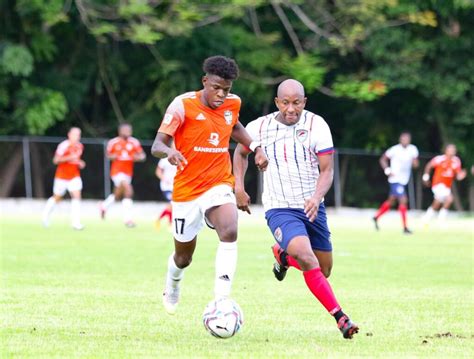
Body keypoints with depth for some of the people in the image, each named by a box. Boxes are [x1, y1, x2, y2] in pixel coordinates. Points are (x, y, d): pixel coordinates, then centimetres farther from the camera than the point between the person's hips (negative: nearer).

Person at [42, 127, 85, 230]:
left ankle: (76, 222, -16)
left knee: (77, 196, -13)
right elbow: (56, 160, -20)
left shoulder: (80, 146, 4)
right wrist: (69, 158, -30)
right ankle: (46, 215, 36)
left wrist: (80, 163, 1)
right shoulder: (64, 145, -17)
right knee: (57, 197, 9)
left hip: (74, 176, 4)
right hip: (62, 176, -4)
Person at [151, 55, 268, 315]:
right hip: (187, 190, -2)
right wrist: (169, 151, -39)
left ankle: (221, 301, -35)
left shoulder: (232, 104, 2)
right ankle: (173, 284, 50)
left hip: (219, 185, 2)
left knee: (229, 233, -30)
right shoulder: (183, 105, -13)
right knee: (183, 257, 12)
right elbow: (157, 145, -16)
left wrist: (255, 147, 12)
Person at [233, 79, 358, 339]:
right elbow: (241, 152, 18)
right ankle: (340, 318, -23)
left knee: (324, 271, 12)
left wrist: (317, 197, -27)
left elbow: (327, 169, -9)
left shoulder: (316, 125, -8)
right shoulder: (259, 128, -4)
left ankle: (283, 255, 41)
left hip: (313, 208, 3)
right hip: (279, 209, -3)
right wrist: (239, 187, 6)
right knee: (308, 260, -27)